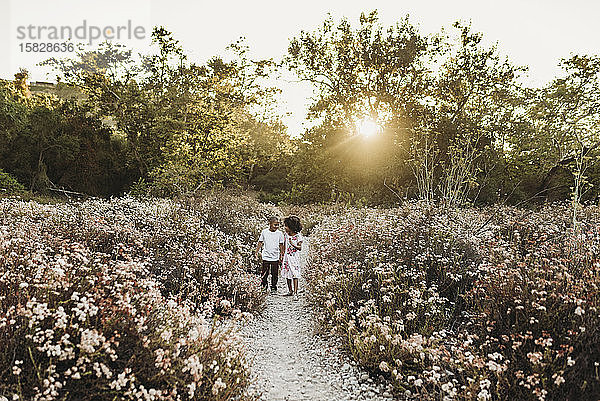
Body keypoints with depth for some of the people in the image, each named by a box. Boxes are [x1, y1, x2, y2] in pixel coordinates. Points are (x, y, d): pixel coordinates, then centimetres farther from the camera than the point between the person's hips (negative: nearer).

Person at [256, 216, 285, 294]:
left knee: (274, 274, 4)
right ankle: (264, 286, 25)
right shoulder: (264, 232, -2)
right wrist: (257, 252, 6)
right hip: (266, 257, 0)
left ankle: (273, 288, 18)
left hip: (275, 257, 0)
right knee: (264, 273, 6)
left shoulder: (279, 233, -1)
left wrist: (282, 255, 6)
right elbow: (260, 243, 7)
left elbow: (281, 245, 6)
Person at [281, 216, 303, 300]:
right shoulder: (286, 234, 6)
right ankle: (290, 291, 24)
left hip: (294, 257, -6)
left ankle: (295, 293, -6)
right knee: (287, 275, 10)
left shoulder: (298, 236, -11)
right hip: (287, 257, 6)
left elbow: (300, 248, -11)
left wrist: (293, 245, -27)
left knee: (295, 275, -7)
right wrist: (283, 255, 17)